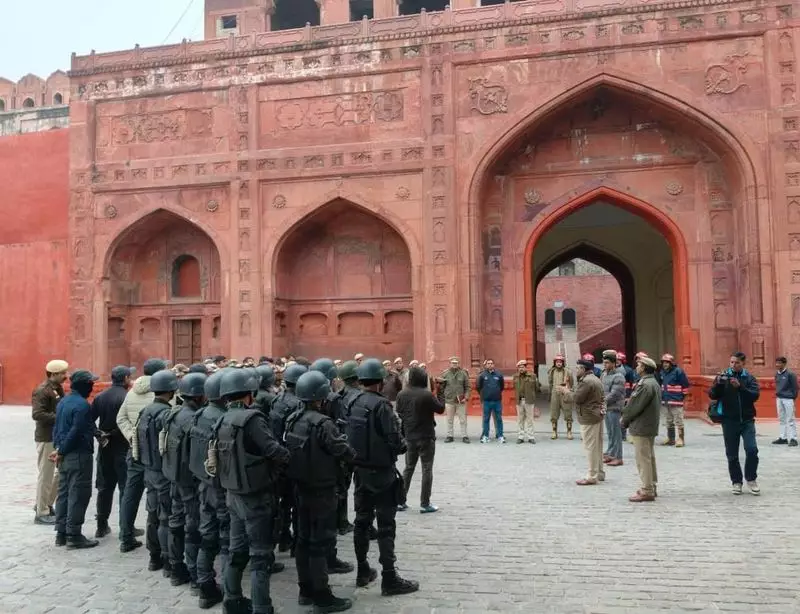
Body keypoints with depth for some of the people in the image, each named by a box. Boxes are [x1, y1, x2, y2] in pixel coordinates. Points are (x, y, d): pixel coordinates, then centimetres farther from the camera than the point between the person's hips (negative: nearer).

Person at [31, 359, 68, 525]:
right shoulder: (42, 391, -15)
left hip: (59, 437, 9)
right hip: (46, 438, -9)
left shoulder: (58, 389, 13)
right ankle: (41, 513, 11)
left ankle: (46, 504, 28)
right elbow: (37, 414, -24)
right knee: (46, 475, 0)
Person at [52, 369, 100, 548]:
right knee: (78, 495, -3)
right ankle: (73, 535, 1)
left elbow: (57, 427, 16)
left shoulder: (63, 402, 12)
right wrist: (61, 452, -11)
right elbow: (76, 432, -21)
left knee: (64, 493, 14)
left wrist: (59, 448, 9)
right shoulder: (82, 405, -18)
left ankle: (61, 533, 20)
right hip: (79, 456, -9)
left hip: (65, 456, 9)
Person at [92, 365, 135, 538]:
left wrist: (99, 434, 6)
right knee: (125, 488, 2)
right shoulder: (127, 398, -14)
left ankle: (102, 526, 19)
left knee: (105, 487, 14)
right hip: (123, 448, -6)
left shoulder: (100, 397, 5)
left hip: (105, 448, 6)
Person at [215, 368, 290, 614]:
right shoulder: (251, 418, -20)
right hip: (255, 495, -8)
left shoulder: (223, 421, 6)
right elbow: (273, 450, -25)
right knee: (261, 555, 0)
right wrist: (291, 457, -8)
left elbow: (228, 454, 12)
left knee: (238, 549, 18)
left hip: (235, 493, 8)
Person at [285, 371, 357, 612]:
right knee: (321, 541, 1)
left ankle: (306, 590, 26)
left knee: (304, 538, 15)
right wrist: (354, 455, 1)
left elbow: (289, 450, 8)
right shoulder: (322, 423, -22)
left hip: (300, 487, 8)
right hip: (321, 490, -8)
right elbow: (344, 451, -19)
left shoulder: (293, 420, 2)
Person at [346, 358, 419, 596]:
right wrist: (404, 446, -1)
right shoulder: (381, 405, -19)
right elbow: (394, 441, -21)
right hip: (382, 472, -7)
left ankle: (363, 571, 25)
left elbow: (349, 435, 6)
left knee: (362, 520, 14)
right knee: (386, 525, -1)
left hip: (361, 470, 7)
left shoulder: (354, 404, 3)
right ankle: (389, 579, 4)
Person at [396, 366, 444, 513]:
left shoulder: (401, 395, 1)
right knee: (427, 469, 3)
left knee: (408, 468, 16)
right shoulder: (427, 394, -17)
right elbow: (441, 409, -7)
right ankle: (425, 504, 5)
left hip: (409, 436, 5)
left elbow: (399, 413, 10)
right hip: (426, 436, -5)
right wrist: (433, 398, 8)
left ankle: (400, 501, 16)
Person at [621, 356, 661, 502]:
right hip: (650, 426, 10)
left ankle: (647, 491, 0)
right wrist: (627, 417, 10)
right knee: (649, 458, 17)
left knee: (643, 459, -4)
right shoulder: (653, 383, 13)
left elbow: (635, 406, -21)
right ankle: (651, 487, 26)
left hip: (641, 427, -10)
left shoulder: (645, 385, -21)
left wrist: (624, 419, -6)